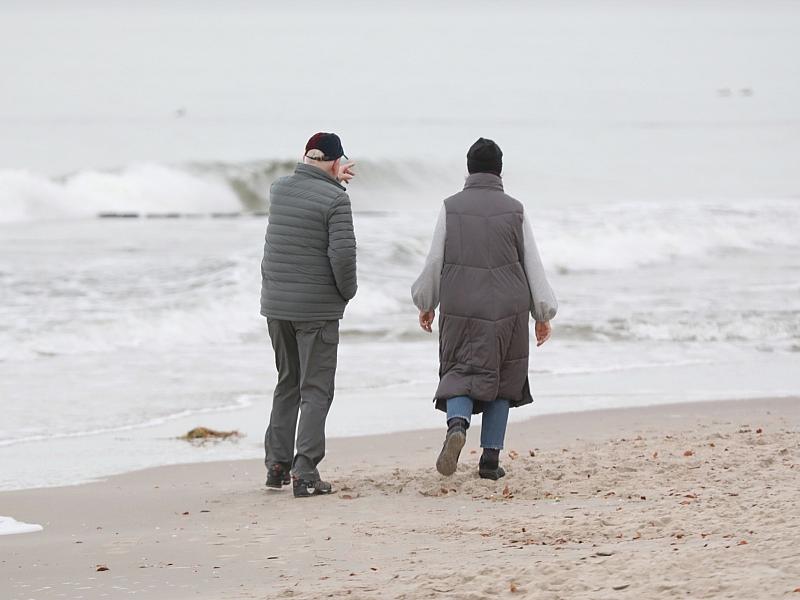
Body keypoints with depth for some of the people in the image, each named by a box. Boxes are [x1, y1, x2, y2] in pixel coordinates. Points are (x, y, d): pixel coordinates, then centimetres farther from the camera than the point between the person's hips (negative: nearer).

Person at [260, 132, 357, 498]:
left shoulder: (278, 189, 4)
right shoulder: (335, 200, -14)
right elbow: (343, 254, -20)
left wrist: (333, 181, 38)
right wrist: (348, 291, -3)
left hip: (276, 305, 6)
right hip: (317, 309, -6)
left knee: (287, 384, 20)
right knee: (315, 391, -1)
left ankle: (277, 465, 20)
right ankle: (305, 474, -8)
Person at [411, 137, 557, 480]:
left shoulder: (451, 208, -1)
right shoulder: (514, 210, 0)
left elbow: (434, 262, 2)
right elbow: (532, 264, 2)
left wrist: (425, 304, 17)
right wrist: (543, 314, 9)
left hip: (460, 308, 0)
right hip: (507, 308, 0)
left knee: (461, 373, 5)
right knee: (502, 378, 11)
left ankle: (457, 424, -27)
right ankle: (490, 458, 8)